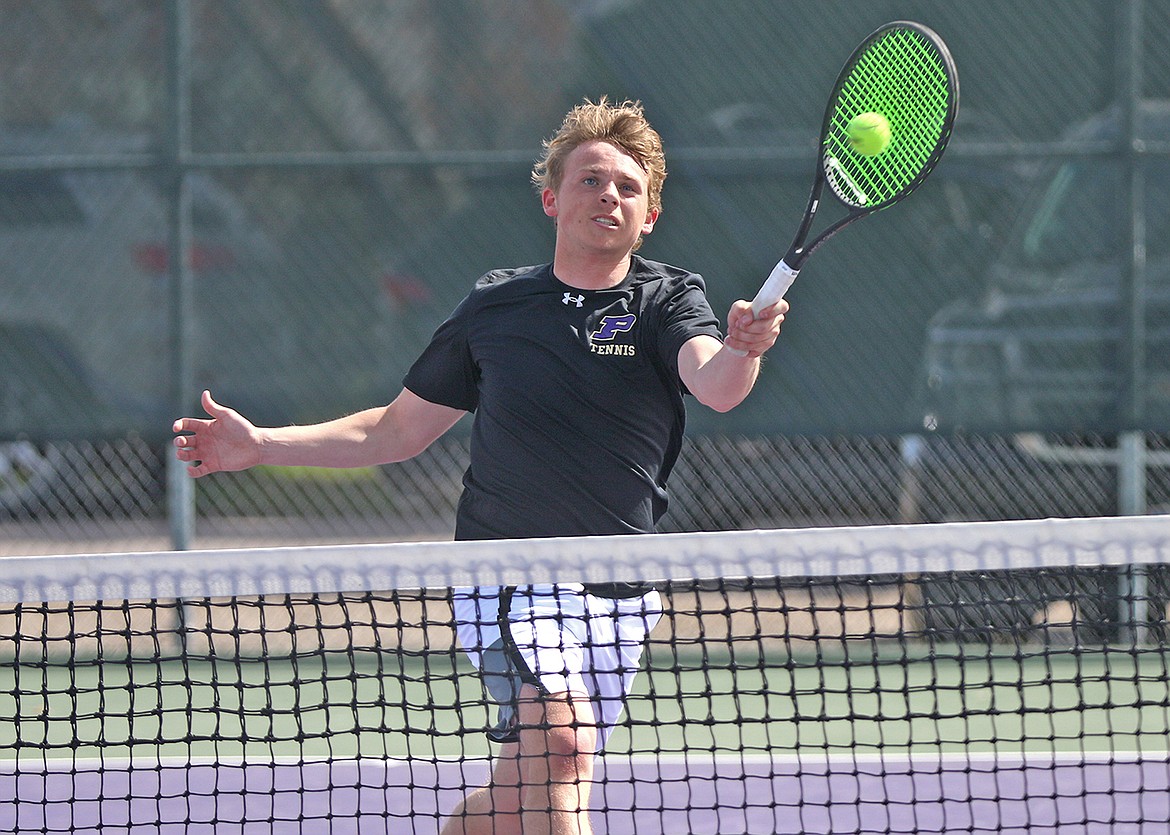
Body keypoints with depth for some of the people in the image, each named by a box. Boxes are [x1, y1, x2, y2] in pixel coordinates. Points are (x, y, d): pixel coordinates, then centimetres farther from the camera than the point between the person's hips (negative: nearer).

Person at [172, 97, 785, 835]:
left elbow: (716, 387, -21)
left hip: (620, 597, 2)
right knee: (559, 742, -27)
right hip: (509, 572, -2)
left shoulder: (669, 299, 1)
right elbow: (399, 429, 16)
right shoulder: (495, 305, 6)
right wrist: (259, 445, 8)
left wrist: (741, 350, -46)